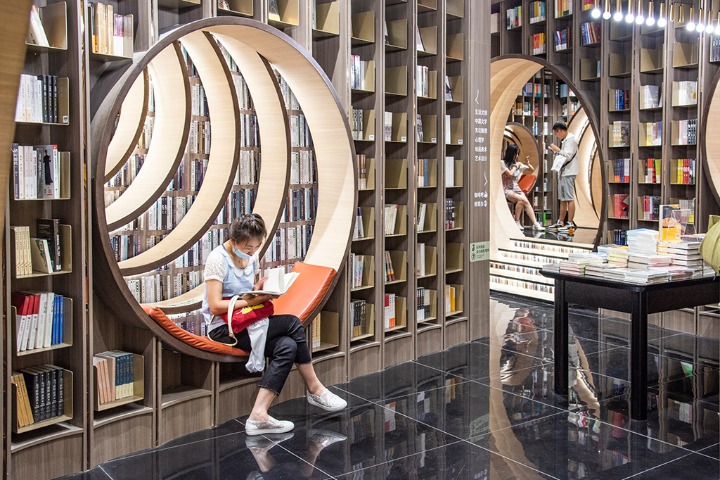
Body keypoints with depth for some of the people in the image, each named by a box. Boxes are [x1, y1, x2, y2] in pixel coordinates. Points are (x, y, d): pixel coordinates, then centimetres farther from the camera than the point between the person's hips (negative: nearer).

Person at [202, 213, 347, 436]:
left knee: (287, 346, -20)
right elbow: (215, 306, -20)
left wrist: (259, 290, -5)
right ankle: (315, 390, -6)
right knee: (292, 323, -20)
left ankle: (259, 415, -22)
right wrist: (250, 301, -25)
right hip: (223, 328, -8)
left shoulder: (251, 256, 9)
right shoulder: (217, 259, -14)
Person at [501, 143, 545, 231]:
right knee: (522, 199, -31)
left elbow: (532, 170, 19)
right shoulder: (502, 163, -2)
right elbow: (510, 174, -16)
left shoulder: (518, 164, 13)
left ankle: (535, 224, -32)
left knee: (526, 201, -24)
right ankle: (516, 222, -21)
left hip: (516, 189, 5)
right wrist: (515, 166, -2)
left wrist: (528, 164, 1)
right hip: (506, 190, -5)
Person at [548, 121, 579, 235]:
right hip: (563, 172, 11)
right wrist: (555, 151, 12)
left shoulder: (570, 139, -11)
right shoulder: (565, 140, 19)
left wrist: (557, 149, -12)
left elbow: (568, 156, -20)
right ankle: (560, 223, 21)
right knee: (563, 199, 14)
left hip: (568, 173, -11)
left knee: (569, 198, -11)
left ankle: (570, 224, -12)